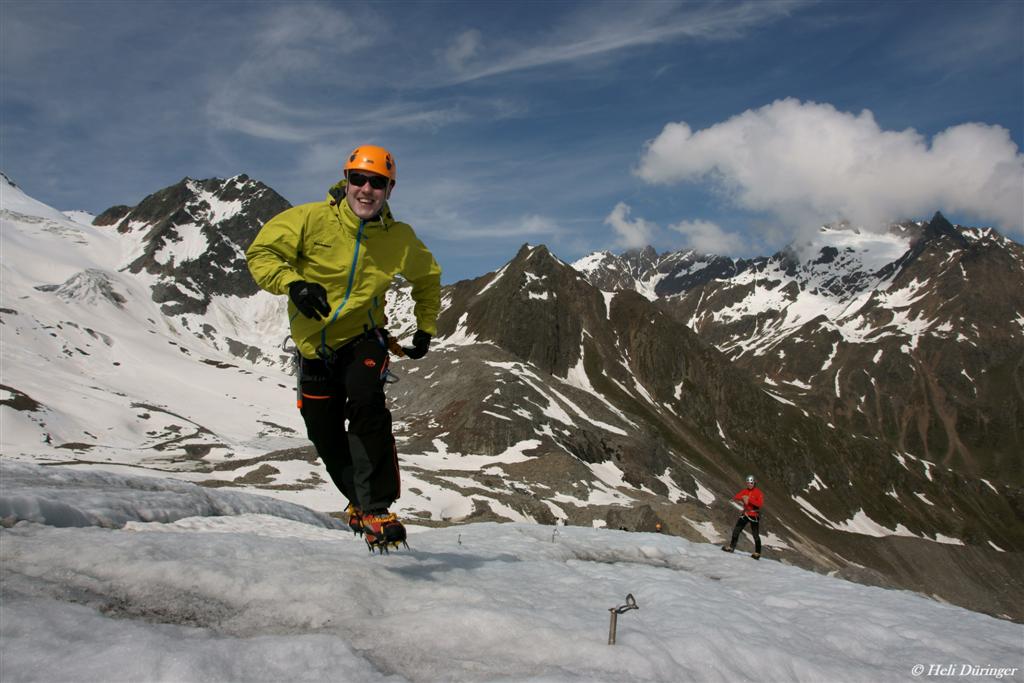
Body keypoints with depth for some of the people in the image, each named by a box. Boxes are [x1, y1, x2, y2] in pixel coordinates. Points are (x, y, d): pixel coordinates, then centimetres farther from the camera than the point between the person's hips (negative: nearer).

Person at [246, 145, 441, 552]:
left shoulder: (400, 240, -5)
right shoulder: (311, 219, -12)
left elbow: (427, 279, 14)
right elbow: (261, 253, -11)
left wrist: (425, 328, 10)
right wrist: (292, 283, -29)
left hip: (363, 339, -1)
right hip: (314, 346, 1)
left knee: (367, 406, -29)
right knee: (326, 437, 8)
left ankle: (376, 508, -23)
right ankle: (360, 498, 35)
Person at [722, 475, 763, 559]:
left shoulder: (758, 493, -11)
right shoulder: (745, 491, 4)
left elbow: (760, 504, -25)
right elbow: (735, 497, -6)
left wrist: (749, 499, -29)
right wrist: (742, 497, -26)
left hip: (754, 515, -5)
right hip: (745, 514, 5)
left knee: (755, 535, -2)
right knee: (736, 530, 7)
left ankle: (757, 553, 9)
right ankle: (731, 547, 19)